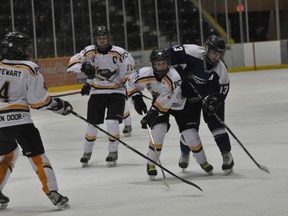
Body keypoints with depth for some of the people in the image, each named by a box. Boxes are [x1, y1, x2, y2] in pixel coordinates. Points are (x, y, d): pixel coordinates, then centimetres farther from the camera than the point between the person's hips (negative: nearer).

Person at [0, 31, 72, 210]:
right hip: (19, 120, -4)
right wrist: (59, 105, 8)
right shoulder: (30, 69, -5)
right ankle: (53, 193, -8)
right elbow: (40, 101, -7)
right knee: (37, 156, 2)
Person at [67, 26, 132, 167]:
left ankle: (113, 153, 2)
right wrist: (83, 67, -29)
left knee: (112, 122, -15)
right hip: (97, 92, 2)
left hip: (116, 92, -2)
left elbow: (129, 72, -6)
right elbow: (72, 64, -10)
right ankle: (87, 153, 23)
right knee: (93, 123, 4)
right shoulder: (89, 52, -7)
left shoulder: (119, 53, -13)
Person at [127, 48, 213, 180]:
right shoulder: (145, 74, -26)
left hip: (179, 105, -2)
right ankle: (151, 164, -4)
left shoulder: (174, 78, -38)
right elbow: (131, 82, -4)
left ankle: (202, 161, 18)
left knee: (190, 133, -7)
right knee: (158, 129, -20)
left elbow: (165, 101, -41)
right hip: (158, 103, 2)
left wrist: (150, 115, -44)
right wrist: (136, 98, -16)